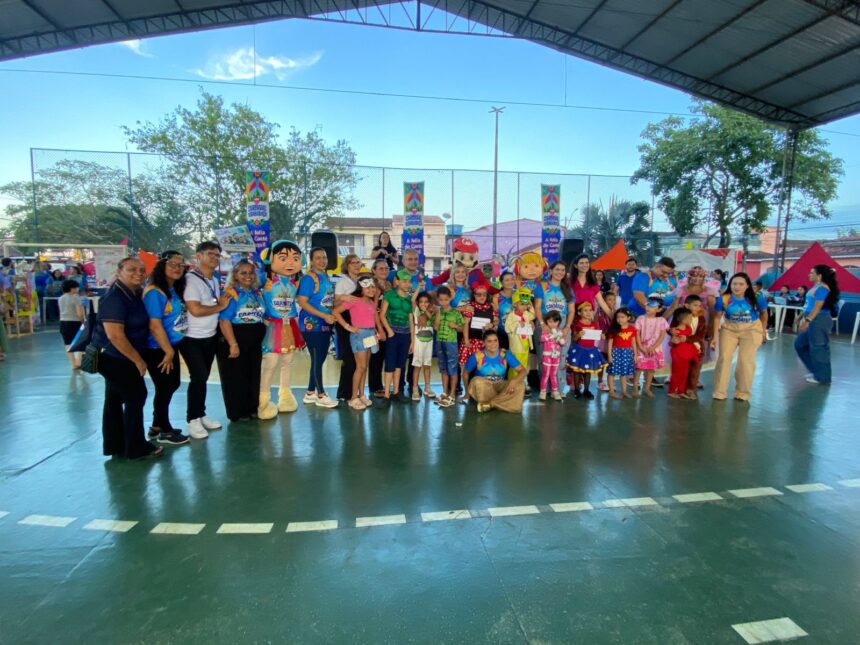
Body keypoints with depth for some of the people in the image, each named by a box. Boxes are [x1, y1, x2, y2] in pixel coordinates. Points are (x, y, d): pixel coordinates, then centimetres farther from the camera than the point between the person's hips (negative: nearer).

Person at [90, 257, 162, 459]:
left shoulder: (136, 294, 5)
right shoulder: (114, 298, -22)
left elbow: (140, 324, 21)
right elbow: (115, 335, -27)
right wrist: (138, 360, -20)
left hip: (118, 357, 9)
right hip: (114, 357, -9)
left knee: (115, 399, 16)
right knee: (136, 397, -3)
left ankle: (114, 446, 28)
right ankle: (136, 448, 9)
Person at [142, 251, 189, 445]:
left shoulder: (176, 290, 8)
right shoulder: (154, 292, -18)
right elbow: (154, 325, -22)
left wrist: (172, 350, 10)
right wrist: (168, 351, -17)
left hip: (172, 346, 9)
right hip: (158, 350, -9)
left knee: (172, 385, 17)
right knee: (164, 388, 3)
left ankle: (157, 426, 33)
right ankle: (165, 431, 20)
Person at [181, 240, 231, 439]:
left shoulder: (215, 281, 11)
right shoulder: (191, 279, -16)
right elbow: (195, 310, -23)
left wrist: (223, 302, 1)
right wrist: (220, 306, -11)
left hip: (211, 336, 8)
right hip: (192, 338, -7)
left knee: (203, 377, 14)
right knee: (198, 377, -7)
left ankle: (201, 415, 25)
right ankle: (193, 419, 7)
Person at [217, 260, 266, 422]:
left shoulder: (258, 293, 9)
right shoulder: (231, 293, -11)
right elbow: (224, 321, -18)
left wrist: (261, 338, 14)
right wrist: (233, 344, -22)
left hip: (255, 343, 7)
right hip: (235, 341, -7)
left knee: (254, 376, 14)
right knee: (236, 378, 4)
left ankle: (252, 408, 28)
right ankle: (237, 413, 16)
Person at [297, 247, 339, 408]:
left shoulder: (326, 277, 13)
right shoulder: (308, 278, -12)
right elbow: (302, 302, -19)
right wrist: (324, 316, -21)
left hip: (325, 325, 9)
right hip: (312, 325, -9)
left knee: (320, 359, 13)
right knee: (317, 360, -1)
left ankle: (310, 393, 25)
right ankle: (321, 395, 10)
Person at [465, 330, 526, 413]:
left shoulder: (506, 354, -9)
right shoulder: (477, 356, -14)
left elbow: (523, 370, -11)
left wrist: (514, 381, -31)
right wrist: (468, 391, 1)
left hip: (500, 386, 2)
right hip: (483, 387, -2)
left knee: (520, 384, -24)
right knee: (476, 381, -36)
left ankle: (489, 404, -22)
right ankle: (502, 402, -15)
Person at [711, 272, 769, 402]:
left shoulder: (757, 297, -19)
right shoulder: (723, 299, -20)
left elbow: (764, 314, 1)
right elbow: (717, 317, -6)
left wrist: (763, 332, 9)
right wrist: (714, 337, -4)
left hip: (751, 330, 0)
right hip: (729, 329, 1)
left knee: (746, 360, -2)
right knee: (724, 358, -4)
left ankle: (742, 393, 13)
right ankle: (719, 392, 4)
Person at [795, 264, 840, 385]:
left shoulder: (822, 288, -16)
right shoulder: (816, 286, 14)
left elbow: (817, 308, -21)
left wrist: (807, 321, -23)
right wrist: (803, 318, 23)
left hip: (819, 321, -11)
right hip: (814, 321, 11)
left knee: (818, 348, -2)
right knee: (800, 344, 16)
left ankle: (822, 377, 9)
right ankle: (816, 370, 25)